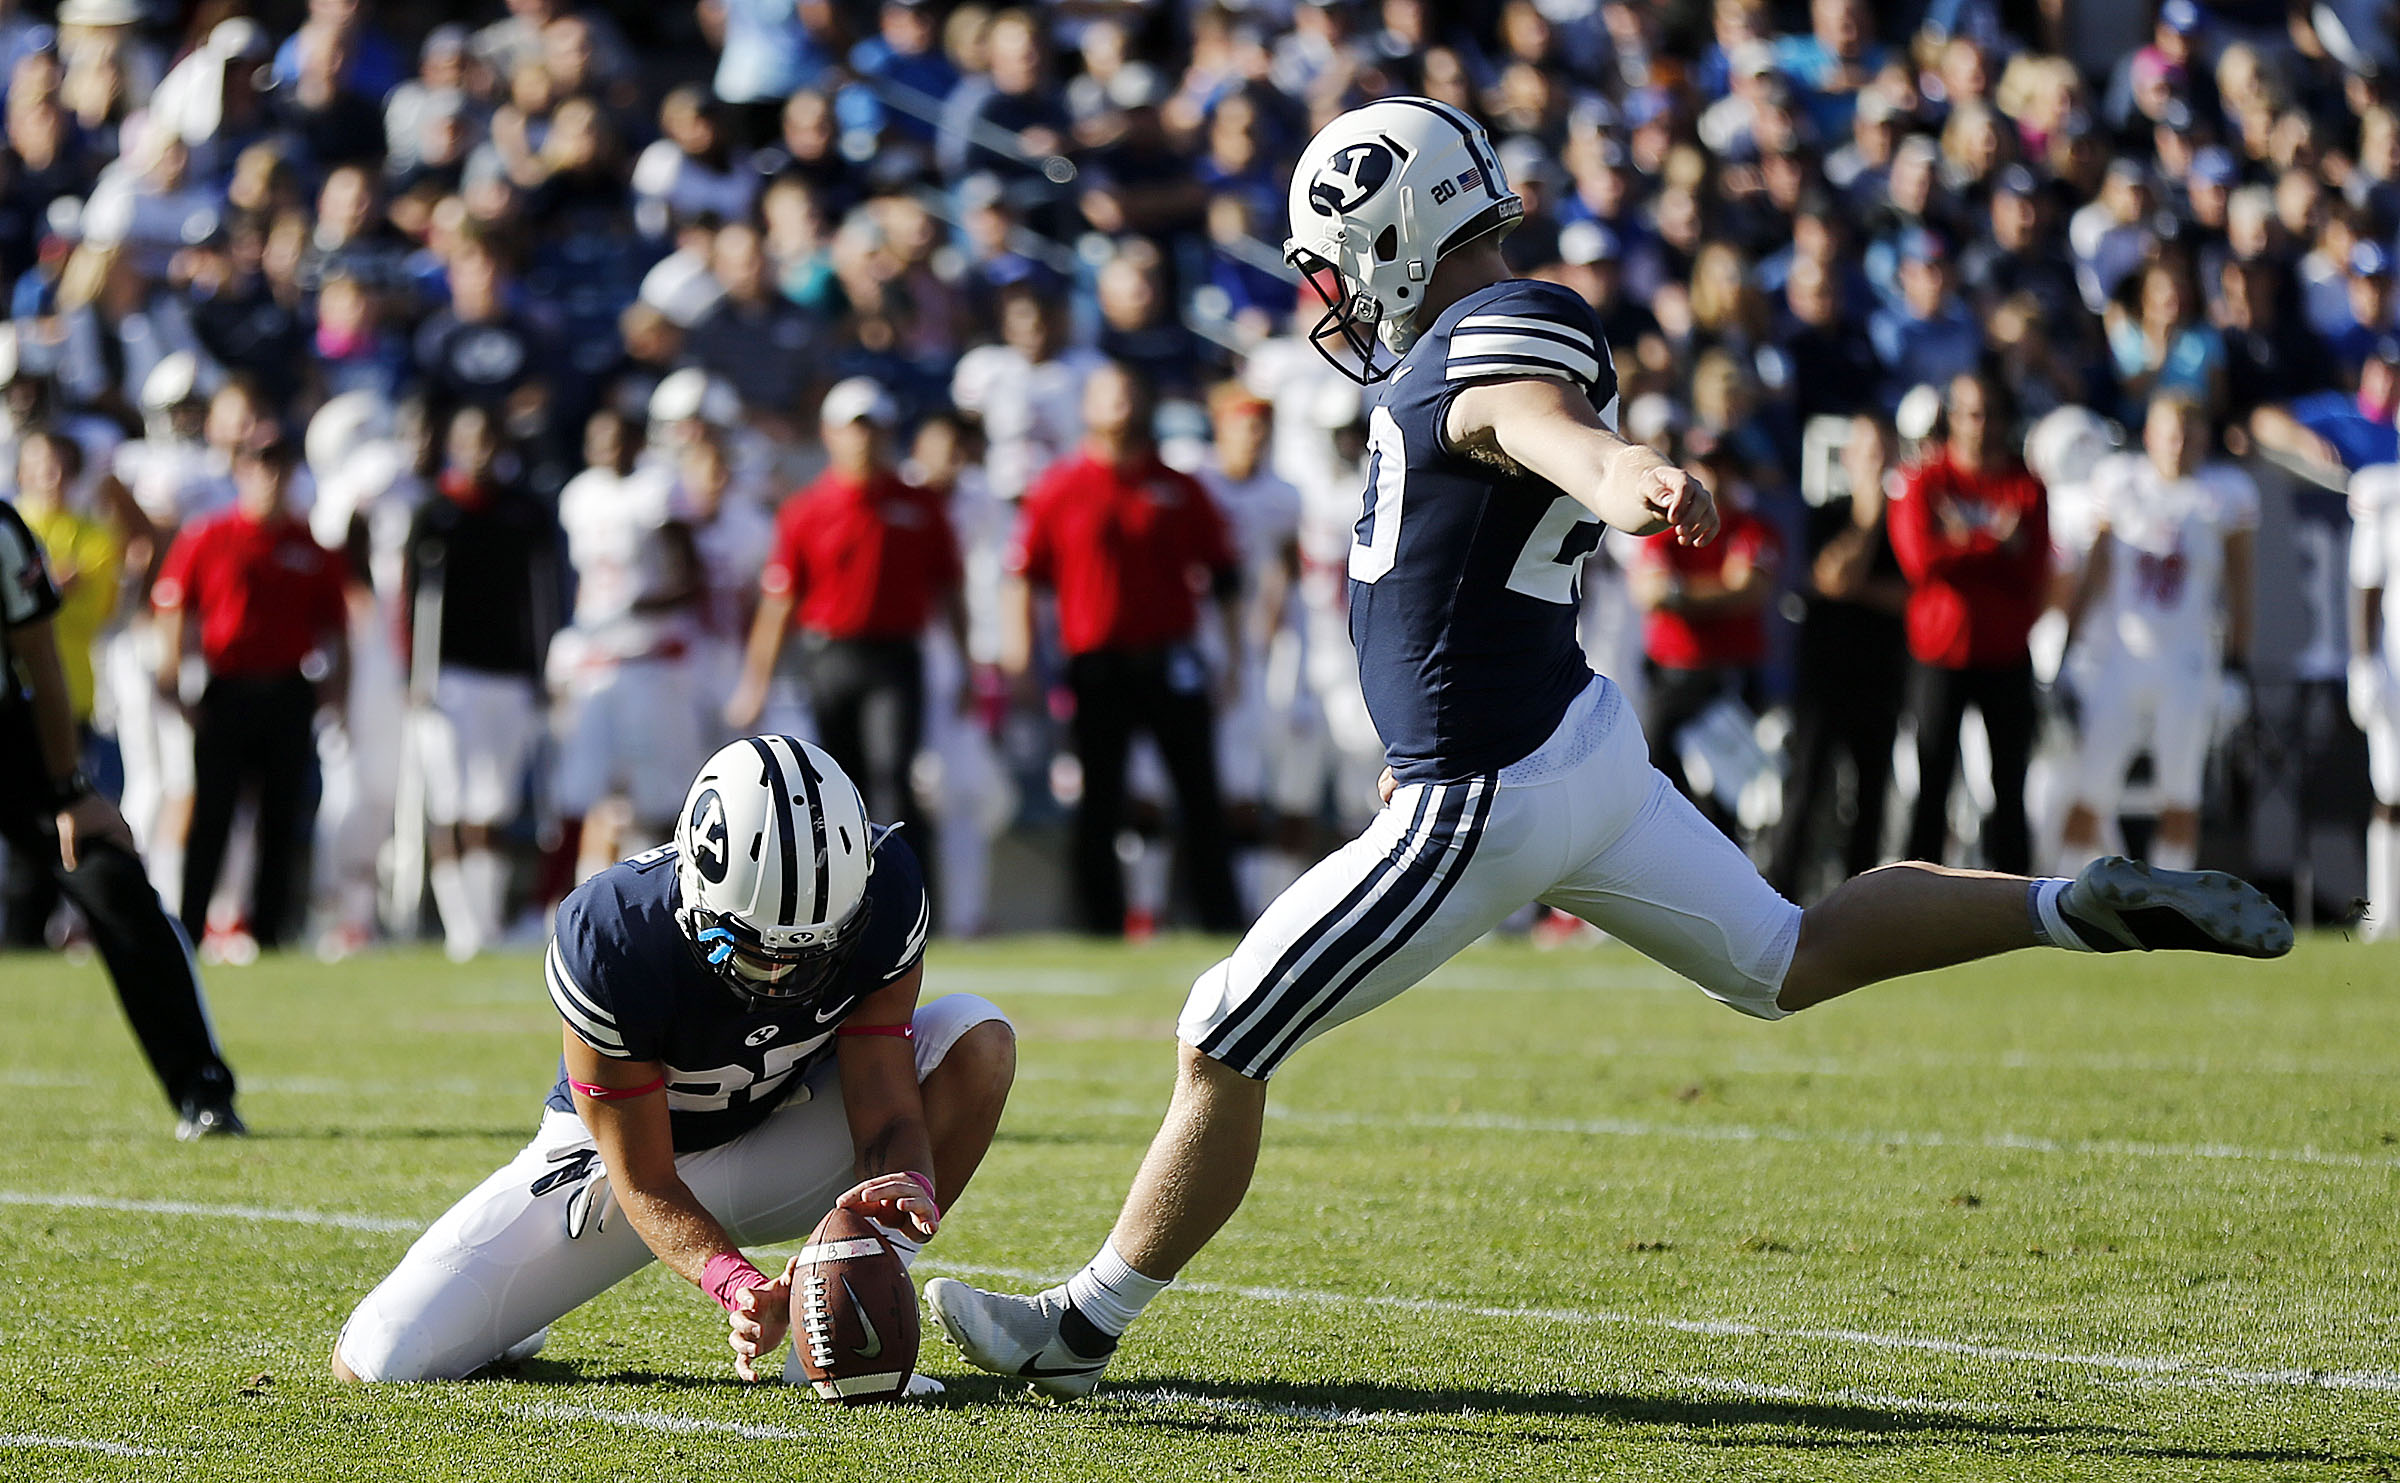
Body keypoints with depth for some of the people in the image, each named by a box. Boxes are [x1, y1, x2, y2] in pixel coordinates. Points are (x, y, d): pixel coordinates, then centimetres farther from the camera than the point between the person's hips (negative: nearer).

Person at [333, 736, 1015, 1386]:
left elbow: (888, 1115, -22)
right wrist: (736, 1284, -44)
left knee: (978, 1039, -25)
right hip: (623, 1148, -2)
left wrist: (906, 1186, -46)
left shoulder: (881, 894, -27)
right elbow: (645, 1185, -26)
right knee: (379, 1362, -16)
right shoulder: (610, 943, -35)